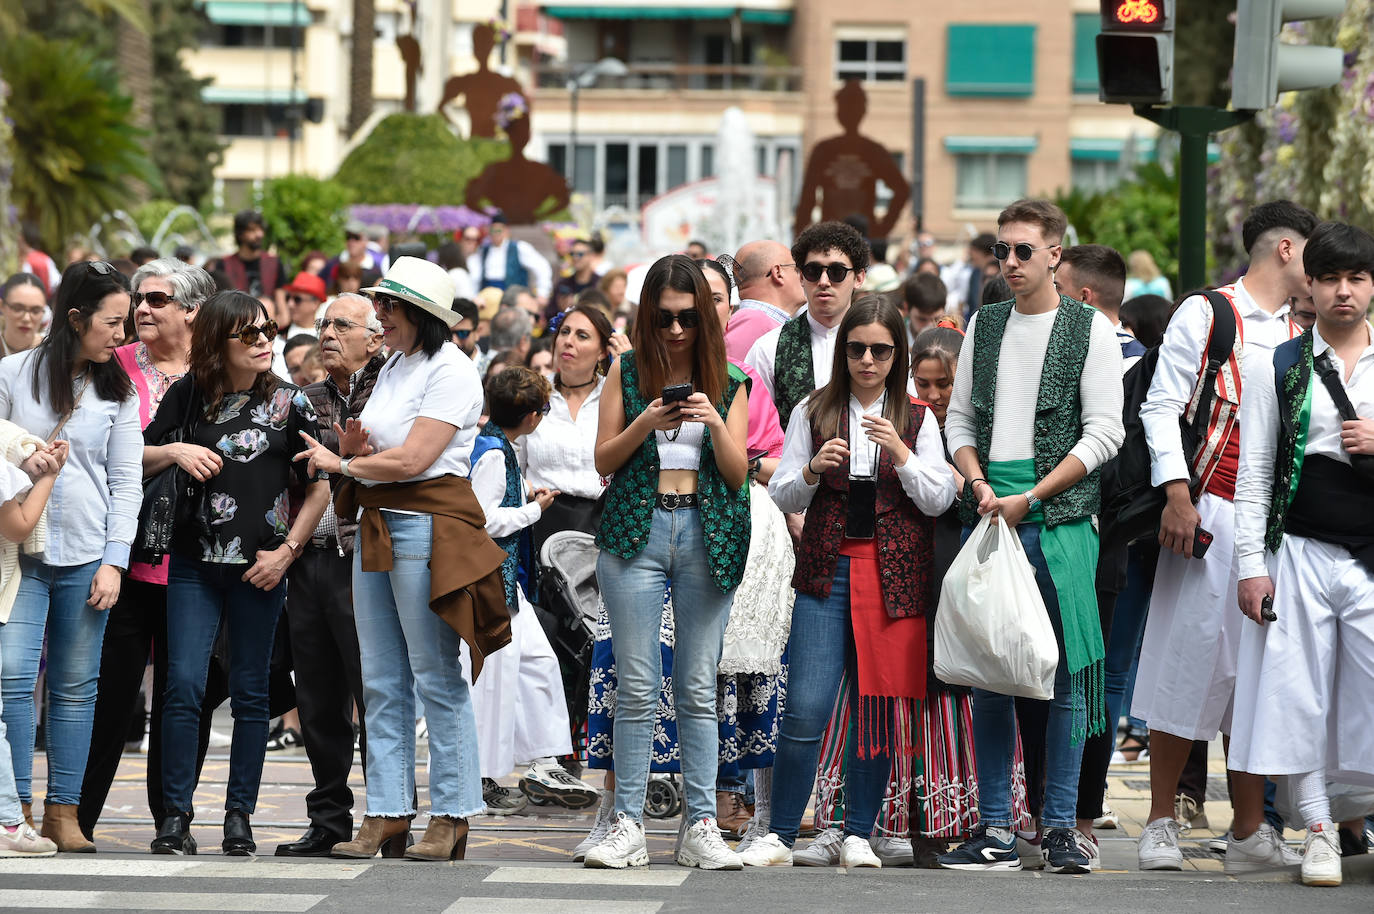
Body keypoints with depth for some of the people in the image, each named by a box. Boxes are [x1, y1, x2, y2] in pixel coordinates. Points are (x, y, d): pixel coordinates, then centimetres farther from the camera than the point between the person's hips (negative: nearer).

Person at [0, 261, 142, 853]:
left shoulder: (117, 391, 8)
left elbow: (126, 481, 6)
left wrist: (114, 561, -2)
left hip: (87, 555, 2)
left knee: (76, 686, 3)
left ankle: (63, 813, 9)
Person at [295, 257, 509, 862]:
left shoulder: (451, 371, -9)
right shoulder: (392, 368, 18)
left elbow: (412, 459, -17)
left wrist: (339, 464, -5)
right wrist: (352, 450, 0)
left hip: (428, 528, -9)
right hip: (377, 528, 9)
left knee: (437, 679, -5)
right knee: (382, 681, 6)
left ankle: (451, 818, -1)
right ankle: (387, 816, 8)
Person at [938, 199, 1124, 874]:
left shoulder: (1090, 329, 1)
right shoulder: (984, 325, 14)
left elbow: (1104, 433, -5)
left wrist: (1031, 498, -11)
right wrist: (979, 485, -2)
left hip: (1060, 522, -4)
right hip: (989, 519, 4)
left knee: (1065, 677, -3)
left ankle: (1060, 826, 3)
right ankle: (996, 829, 6)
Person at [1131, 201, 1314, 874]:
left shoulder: (1298, 334, 17)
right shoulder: (1206, 313, 0)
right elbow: (1162, 406, -5)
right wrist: (1177, 495, -14)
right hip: (1210, 512, -5)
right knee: (1189, 658, -5)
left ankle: (1250, 832, 8)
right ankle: (1161, 825, 3)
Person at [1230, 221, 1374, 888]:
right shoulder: (1278, 369, 5)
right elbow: (1252, 475, 4)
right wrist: (1252, 565, -3)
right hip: (1301, 552, 0)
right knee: (1300, 694, 1)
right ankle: (1319, 831, 11)